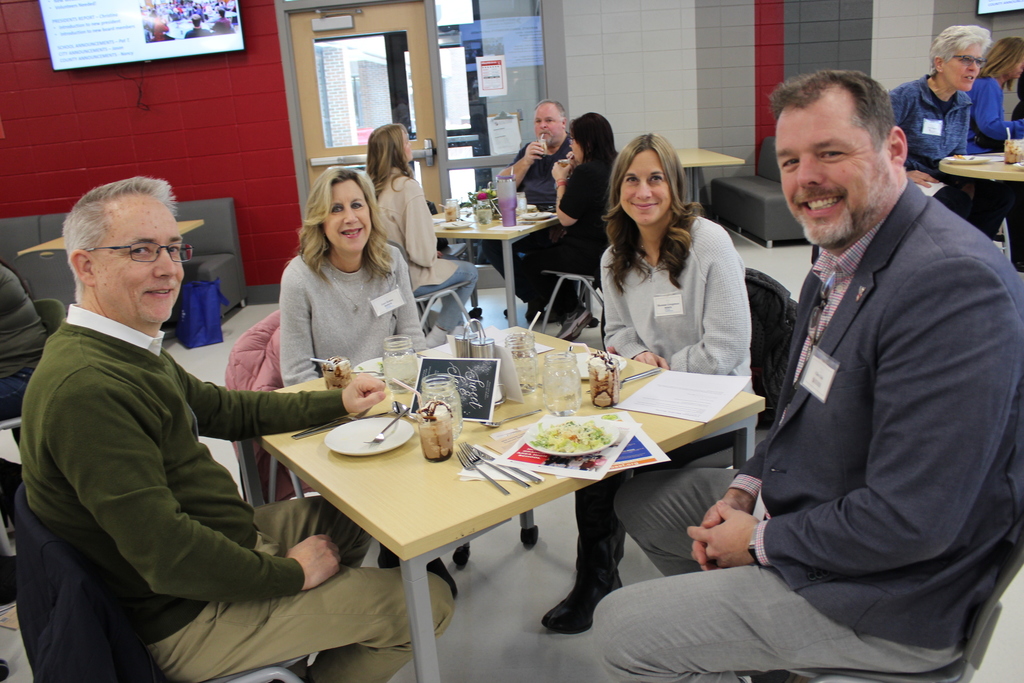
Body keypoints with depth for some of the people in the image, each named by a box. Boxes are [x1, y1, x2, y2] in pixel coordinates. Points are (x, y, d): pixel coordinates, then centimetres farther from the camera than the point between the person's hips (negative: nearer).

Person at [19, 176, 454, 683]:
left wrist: (337, 403, 9)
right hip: (185, 619, -10)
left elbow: (224, 410, 15)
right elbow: (167, 555, -32)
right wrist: (291, 573, -19)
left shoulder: (126, 350, 4)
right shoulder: (86, 387, -30)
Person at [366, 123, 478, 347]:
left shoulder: (371, 186, 0)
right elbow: (422, 252, -24)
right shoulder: (407, 187, -22)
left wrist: (432, 254, 14)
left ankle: (454, 327, 33)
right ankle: (436, 338, 14)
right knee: (469, 272, 16)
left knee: (450, 261, 31)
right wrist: (432, 256, -1)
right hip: (409, 278, -7)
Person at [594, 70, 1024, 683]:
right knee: (640, 499, 20)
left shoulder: (953, 282, -29)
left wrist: (763, 541, -17)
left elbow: (911, 521, -31)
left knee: (623, 630, -9)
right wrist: (745, 488, 2)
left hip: (893, 592, -9)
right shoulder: (845, 257, 3)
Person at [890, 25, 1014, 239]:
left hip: (943, 179, 7)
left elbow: (958, 154, 18)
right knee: (956, 201, -32)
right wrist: (903, 173, -18)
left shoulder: (963, 103, 11)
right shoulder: (906, 96, -10)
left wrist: (966, 182, -2)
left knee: (999, 195, -15)